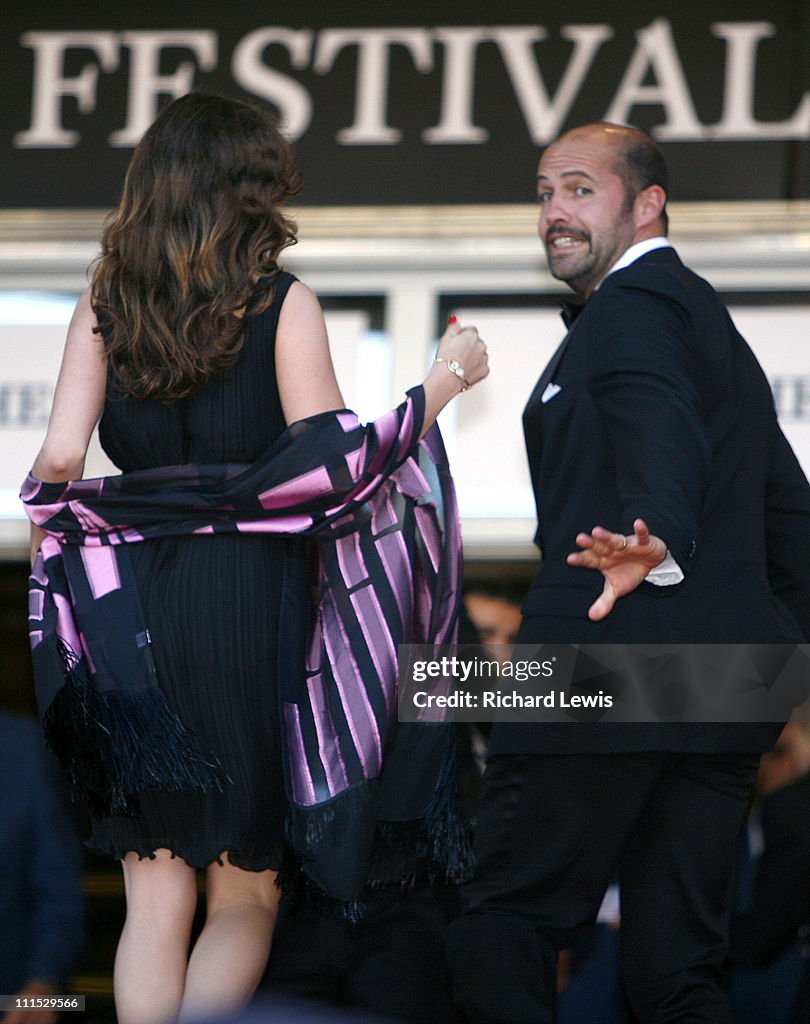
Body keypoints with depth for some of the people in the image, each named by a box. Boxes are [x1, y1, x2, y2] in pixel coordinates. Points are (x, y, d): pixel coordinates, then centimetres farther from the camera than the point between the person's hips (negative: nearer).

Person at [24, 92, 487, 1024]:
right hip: (252, 603, -3)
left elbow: (60, 457, -4)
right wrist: (442, 383, 2)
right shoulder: (283, 304, -4)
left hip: (133, 605, 3)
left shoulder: (104, 307, 5)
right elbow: (329, 468, -8)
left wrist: (50, 514, 16)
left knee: (156, 898, 7)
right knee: (244, 894, 8)